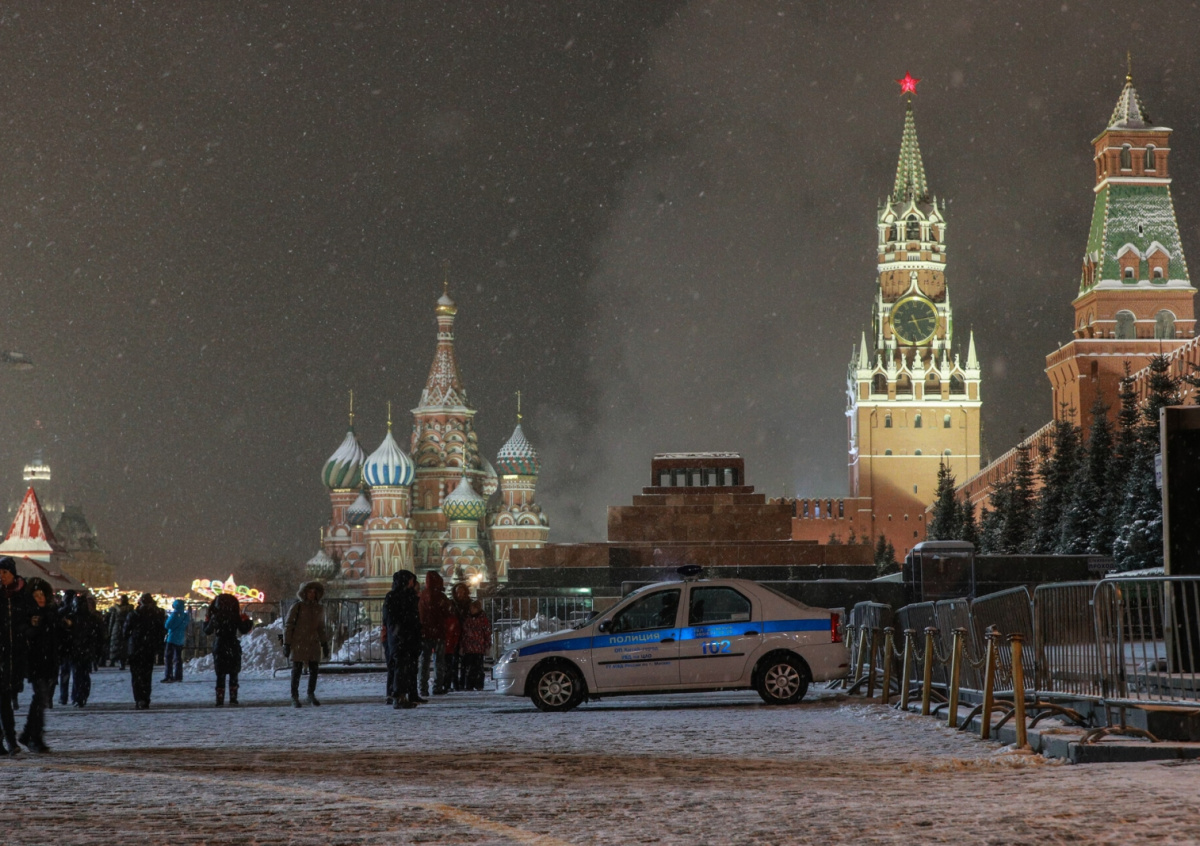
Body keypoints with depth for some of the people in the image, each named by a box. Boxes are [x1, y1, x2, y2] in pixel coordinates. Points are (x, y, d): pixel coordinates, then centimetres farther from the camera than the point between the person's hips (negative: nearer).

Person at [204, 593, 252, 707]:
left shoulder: (215, 618, -5)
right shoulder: (235, 617, -8)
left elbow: (207, 631, 5)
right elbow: (243, 630, -3)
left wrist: (206, 620, 21)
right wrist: (247, 621, 13)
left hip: (219, 649, 0)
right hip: (233, 649, 0)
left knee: (220, 676, 5)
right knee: (233, 675, 10)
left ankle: (220, 699, -2)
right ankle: (233, 698, 7)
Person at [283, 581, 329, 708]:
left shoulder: (319, 608, 10)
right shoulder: (297, 607, -5)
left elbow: (322, 628, 19)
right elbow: (288, 626, -4)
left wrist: (325, 644, 17)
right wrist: (286, 644, -8)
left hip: (314, 644, 4)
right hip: (298, 644, -4)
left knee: (314, 670, 5)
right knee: (296, 670, -1)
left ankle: (311, 695, 19)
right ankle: (294, 697, 6)